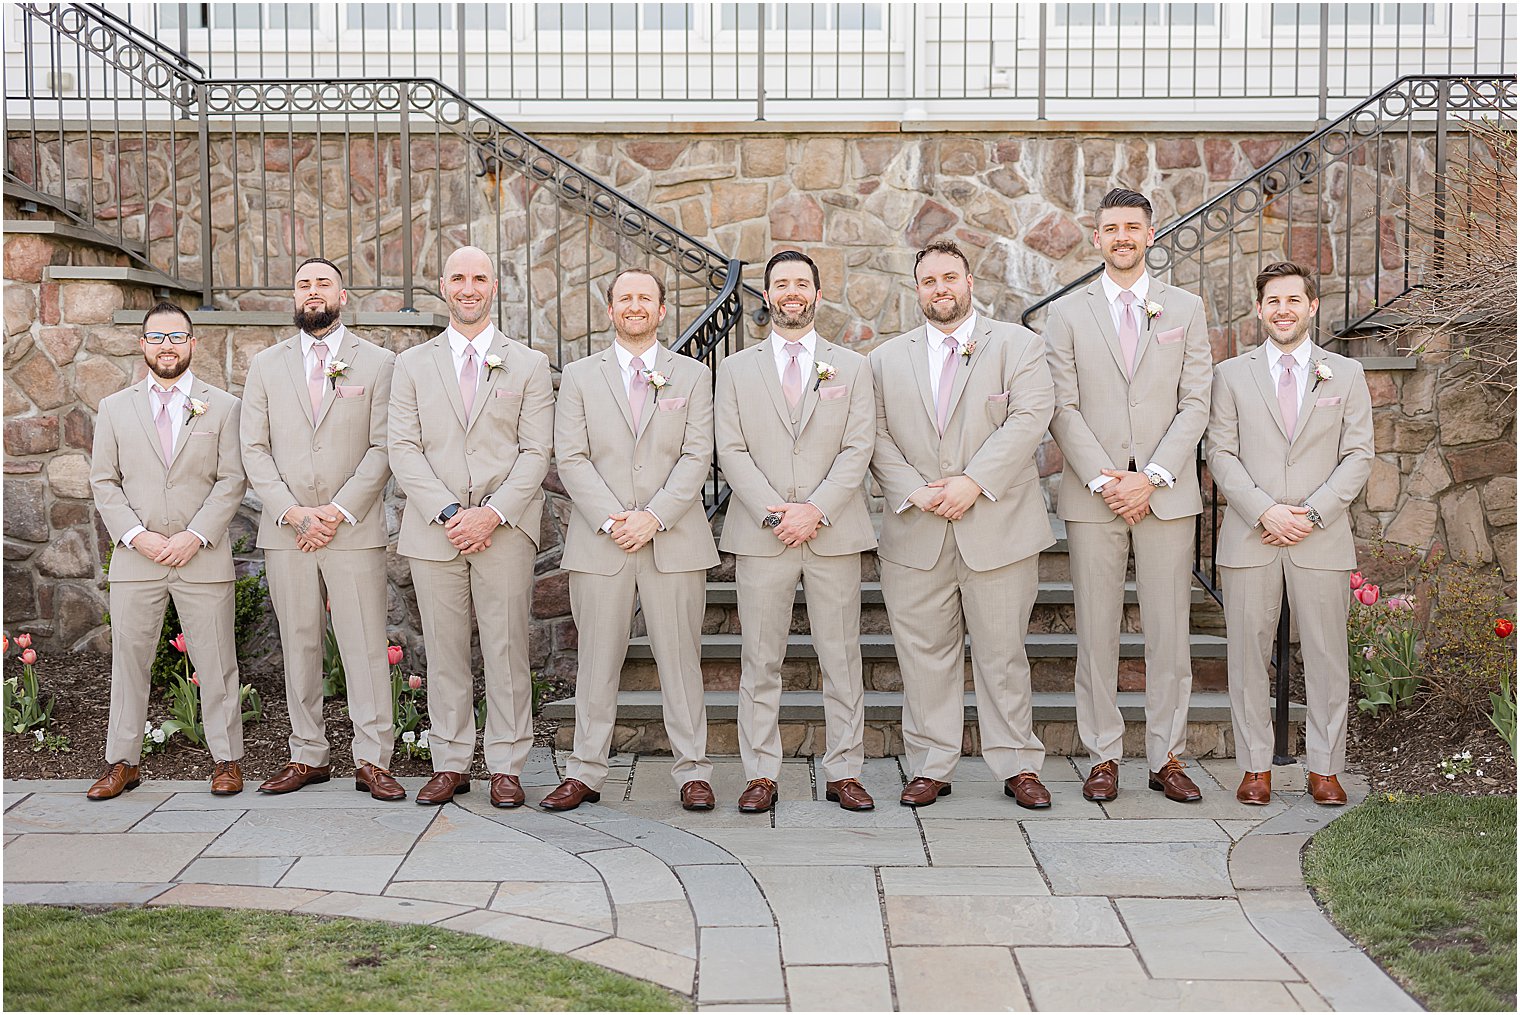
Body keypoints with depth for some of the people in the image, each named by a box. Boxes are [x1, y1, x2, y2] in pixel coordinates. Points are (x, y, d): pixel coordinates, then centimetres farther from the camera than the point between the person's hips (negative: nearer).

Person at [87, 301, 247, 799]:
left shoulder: (223, 406, 6)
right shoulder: (114, 408, 11)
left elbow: (231, 481, 0)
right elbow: (103, 482, 7)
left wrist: (195, 536, -11)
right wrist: (137, 535, -8)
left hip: (203, 556, -1)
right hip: (135, 555, 2)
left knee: (215, 663, 2)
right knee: (128, 661, 6)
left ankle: (226, 759, 12)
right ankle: (122, 762, 16)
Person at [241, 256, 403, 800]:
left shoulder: (378, 363, 5)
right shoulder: (266, 365, 12)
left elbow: (383, 448, -2)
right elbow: (254, 449, 6)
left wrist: (338, 511, -11)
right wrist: (293, 513, -8)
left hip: (355, 530, -2)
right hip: (284, 530, 3)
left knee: (366, 647, -3)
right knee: (298, 645, 7)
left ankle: (371, 760, 3)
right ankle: (309, 756, 17)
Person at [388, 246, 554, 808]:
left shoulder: (528, 364, 8)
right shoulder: (412, 364, 11)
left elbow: (536, 452, 1)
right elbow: (403, 449, 3)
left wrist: (492, 513, -12)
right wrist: (447, 513, -10)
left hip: (504, 528, -1)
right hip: (433, 529, 1)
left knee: (506, 650, 1)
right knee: (443, 651, 6)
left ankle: (506, 767, 10)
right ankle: (450, 764, 16)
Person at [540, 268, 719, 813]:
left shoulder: (693, 376, 9)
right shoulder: (580, 376, 9)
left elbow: (697, 457, 0)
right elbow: (571, 459, 1)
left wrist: (654, 517, -12)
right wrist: (609, 519, -11)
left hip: (673, 538, 0)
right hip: (599, 540, 0)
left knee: (680, 656, 3)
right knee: (597, 660, 5)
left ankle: (692, 772, 12)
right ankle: (585, 772, 14)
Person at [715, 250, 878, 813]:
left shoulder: (851, 366, 11)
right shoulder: (736, 369, 11)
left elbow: (858, 449, 2)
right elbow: (731, 452, 2)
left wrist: (816, 510, -11)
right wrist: (775, 513, -10)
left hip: (834, 532, 0)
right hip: (760, 534, 0)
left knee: (841, 658, 3)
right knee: (759, 661, 2)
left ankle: (843, 772, 13)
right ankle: (761, 774, 11)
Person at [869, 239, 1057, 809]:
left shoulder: (1018, 345, 6)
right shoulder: (887, 358, 14)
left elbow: (1030, 417, -7)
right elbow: (876, 435, 6)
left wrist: (974, 481, -16)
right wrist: (912, 491, -10)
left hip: (997, 527, -2)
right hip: (915, 533, 2)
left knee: (1002, 652, 4)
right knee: (924, 654, 5)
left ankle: (1018, 766, 15)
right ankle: (930, 768, 15)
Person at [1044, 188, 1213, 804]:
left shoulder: (1185, 308, 9)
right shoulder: (1068, 314, 7)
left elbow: (1195, 404, 3)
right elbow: (1063, 409, 1)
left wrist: (1151, 477, -9)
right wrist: (1103, 479, -10)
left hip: (1166, 492, 1)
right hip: (1092, 494, 0)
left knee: (1168, 629, 3)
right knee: (1096, 630, 2)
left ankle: (1166, 758, 13)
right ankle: (1103, 758, 12)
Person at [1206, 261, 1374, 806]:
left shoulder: (1346, 374, 9)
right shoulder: (1231, 374, 8)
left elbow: (1358, 456, 4)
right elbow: (1221, 454, 2)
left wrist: (1311, 514, -9)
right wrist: (1265, 511, -11)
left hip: (1323, 537, 0)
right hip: (1250, 536, 0)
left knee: (1326, 655, 3)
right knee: (1247, 654, 2)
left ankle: (1324, 768, 16)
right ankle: (1256, 766, 13)